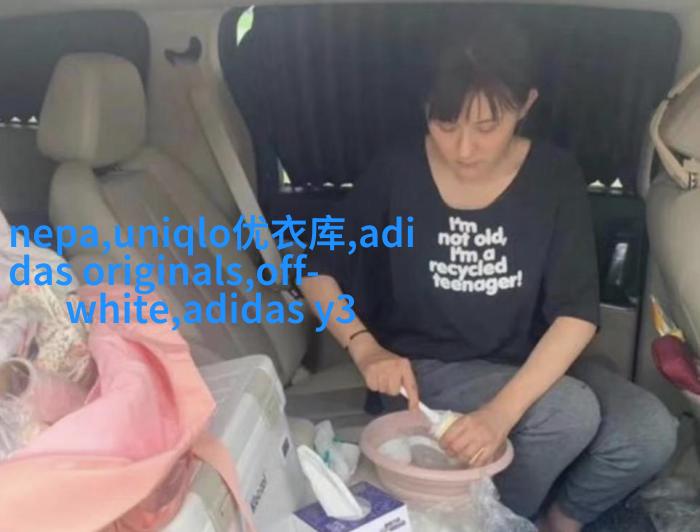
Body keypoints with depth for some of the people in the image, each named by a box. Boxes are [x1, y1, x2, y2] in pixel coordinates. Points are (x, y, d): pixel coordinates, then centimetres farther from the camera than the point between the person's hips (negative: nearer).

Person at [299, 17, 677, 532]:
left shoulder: (555, 176, -10)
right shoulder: (395, 174, -13)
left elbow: (579, 313, -17)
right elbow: (318, 272, -3)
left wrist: (502, 410, -30)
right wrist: (366, 348, -20)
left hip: (531, 362, 3)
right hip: (427, 365, -2)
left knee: (650, 433, -21)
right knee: (572, 414, -29)